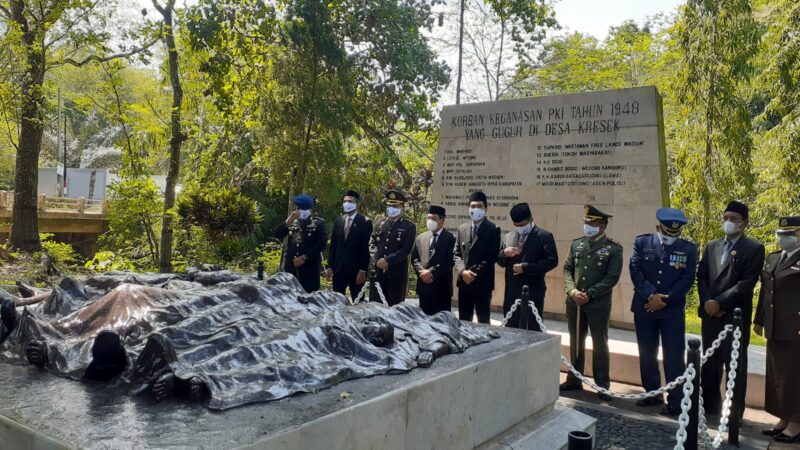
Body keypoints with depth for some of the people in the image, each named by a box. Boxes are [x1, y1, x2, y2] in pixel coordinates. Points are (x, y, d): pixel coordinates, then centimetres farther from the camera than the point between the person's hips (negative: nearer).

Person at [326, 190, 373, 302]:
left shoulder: (365, 222, -4)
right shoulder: (338, 220, 11)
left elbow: (366, 248, -8)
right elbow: (333, 245, 11)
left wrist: (363, 270, -13)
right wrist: (330, 267, 6)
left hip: (356, 269, -5)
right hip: (339, 268, 5)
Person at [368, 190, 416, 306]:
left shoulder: (409, 227, -1)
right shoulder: (380, 223, 14)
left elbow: (406, 250, -10)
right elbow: (372, 243, 10)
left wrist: (387, 261, -15)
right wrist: (377, 260, -6)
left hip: (397, 273, -4)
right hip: (378, 271, 4)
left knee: (394, 306, 2)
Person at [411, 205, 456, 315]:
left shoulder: (450, 238, -1)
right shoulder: (420, 238, 14)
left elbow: (450, 260, -11)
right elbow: (414, 258, 9)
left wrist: (432, 272, -15)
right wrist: (422, 272, -8)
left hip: (442, 286, -4)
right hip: (424, 284, 4)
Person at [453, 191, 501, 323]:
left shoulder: (493, 229, -5)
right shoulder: (462, 228, 11)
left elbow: (492, 257, -11)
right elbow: (456, 253, 8)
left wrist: (474, 273, -16)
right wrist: (463, 271, -9)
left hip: (482, 282, -4)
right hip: (464, 281, 4)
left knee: (483, 319, 4)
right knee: (463, 320, 10)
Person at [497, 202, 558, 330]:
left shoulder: (544, 236, -3)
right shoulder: (509, 236, 14)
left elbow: (552, 261, -13)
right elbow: (500, 261, 17)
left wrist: (525, 267, -19)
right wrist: (504, 253, -7)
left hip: (532, 292, -5)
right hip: (511, 292, 5)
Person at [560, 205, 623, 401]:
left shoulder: (614, 248, -6)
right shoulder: (576, 244, 8)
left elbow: (612, 277, -12)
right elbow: (567, 269, 7)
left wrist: (589, 294, -17)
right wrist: (572, 290, -10)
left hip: (598, 304, -4)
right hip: (574, 302, 4)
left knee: (600, 344, 5)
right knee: (576, 342, 14)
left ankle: (602, 385, 15)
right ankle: (574, 380, 26)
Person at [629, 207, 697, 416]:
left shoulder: (688, 249, 1)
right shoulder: (642, 242, 2)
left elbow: (688, 279, -4)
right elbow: (635, 271, -4)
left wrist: (665, 300, -12)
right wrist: (651, 295, -15)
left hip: (673, 309, -2)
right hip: (644, 307, 2)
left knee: (673, 356, -1)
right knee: (647, 353, 11)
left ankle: (675, 401, 7)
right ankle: (652, 393, 25)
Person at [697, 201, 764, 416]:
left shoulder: (754, 249, -3)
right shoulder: (711, 246, 14)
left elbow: (746, 284, -13)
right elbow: (701, 277, 8)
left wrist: (720, 302, -17)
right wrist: (708, 302, -8)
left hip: (735, 316, -5)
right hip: (710, 315, 5)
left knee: (735, 366, 2)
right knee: (710, 364, 12)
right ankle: (709, 406, 24)